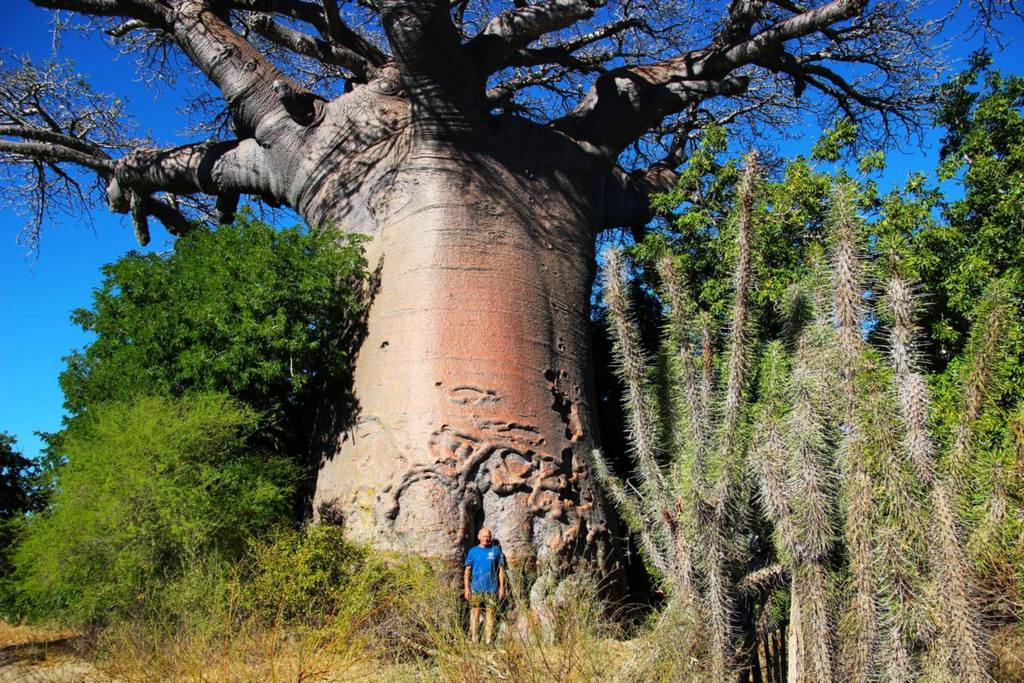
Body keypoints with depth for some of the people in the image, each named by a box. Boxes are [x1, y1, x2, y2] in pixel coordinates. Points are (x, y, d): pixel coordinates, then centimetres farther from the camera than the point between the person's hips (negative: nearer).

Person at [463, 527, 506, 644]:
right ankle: (474, 639, 7)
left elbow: (501, 570, 7)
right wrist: (466, 587, -1)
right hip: (476, 589, 0)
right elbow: (467, 571, 5)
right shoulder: (473, 551, 6)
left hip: (492, 589, 0)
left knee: (490, 613, 2)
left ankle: (488, 640, 8)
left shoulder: (496, 550, 5)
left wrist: (502, 587, 2)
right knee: (475, 612, 0)